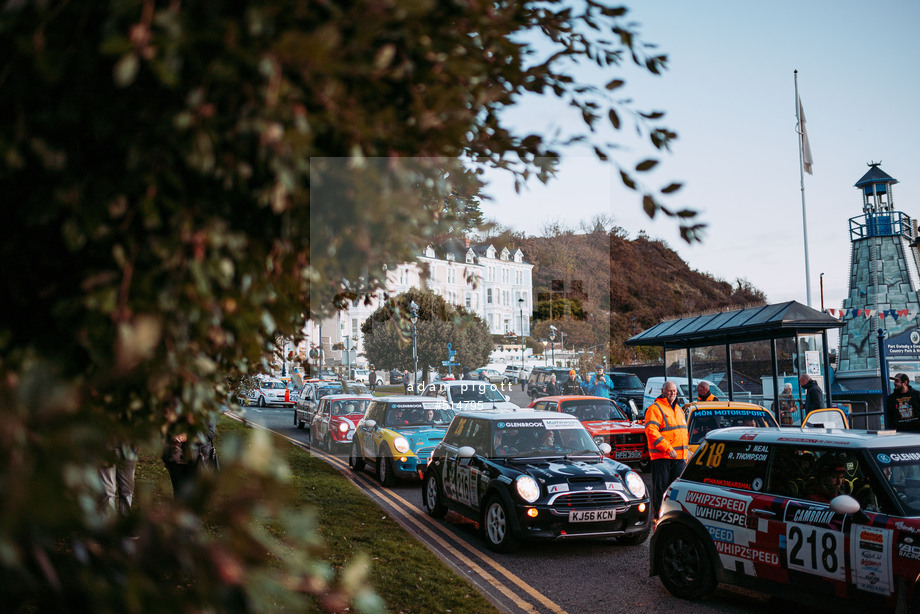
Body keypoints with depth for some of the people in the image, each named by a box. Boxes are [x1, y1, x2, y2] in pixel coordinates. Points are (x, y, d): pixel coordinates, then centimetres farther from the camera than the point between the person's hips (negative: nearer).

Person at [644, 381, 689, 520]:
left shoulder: (678, 409, 21)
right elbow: (651, 431, -18)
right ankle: (658, 515, 7)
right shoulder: (655, 409, -6)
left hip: (679, 456, 7)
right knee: (660, 488, -2)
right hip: (661, 456, -7)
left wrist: (686, 450, 20)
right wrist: (667, 448, -22)